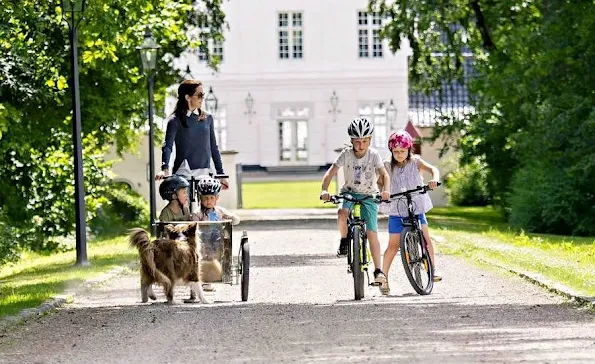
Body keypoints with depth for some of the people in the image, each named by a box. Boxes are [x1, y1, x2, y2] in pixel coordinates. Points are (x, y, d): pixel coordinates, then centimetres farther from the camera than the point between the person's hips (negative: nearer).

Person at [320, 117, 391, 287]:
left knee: (372, 233, -11)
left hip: (369, 196, 0)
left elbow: (384, 174, -23)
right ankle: (344, 241, -4)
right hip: (350, 192, 0)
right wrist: (324, 190, -36)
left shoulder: (374, 155, -13)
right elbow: (330, 173, -18)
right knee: (342, 214, -33)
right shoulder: (346, 154, -12)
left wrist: (386, 190, -44)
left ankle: (378, 271, -9)